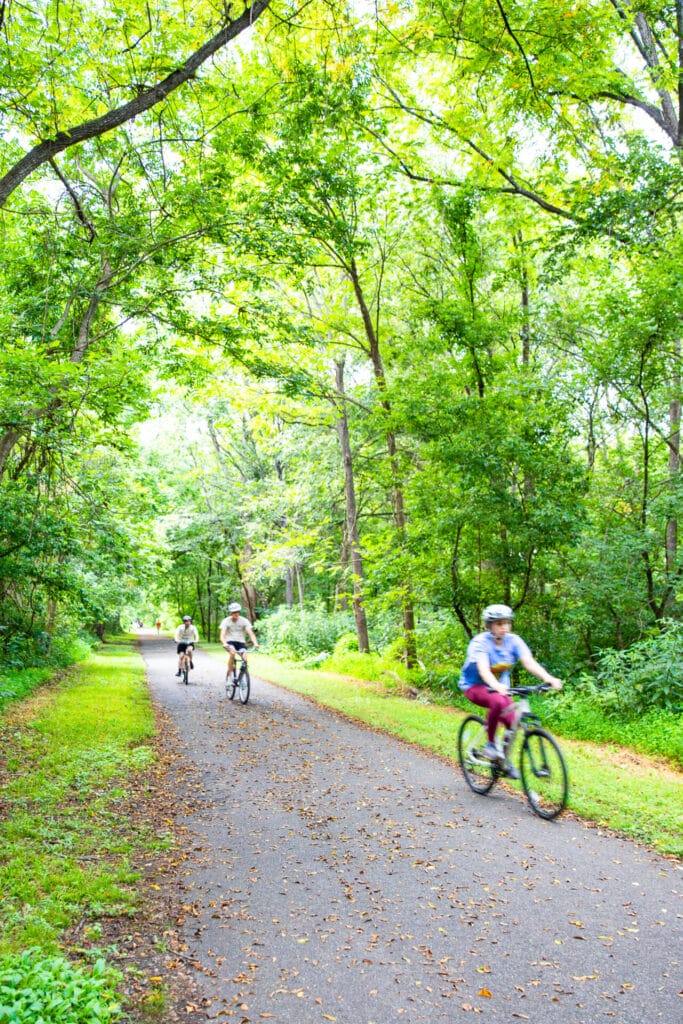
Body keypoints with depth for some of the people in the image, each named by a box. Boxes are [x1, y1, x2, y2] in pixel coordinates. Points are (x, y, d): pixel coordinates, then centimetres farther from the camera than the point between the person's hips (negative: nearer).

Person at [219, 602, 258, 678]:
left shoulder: (244, 621, -5)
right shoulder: (226, 621, -7)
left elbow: (251, 633, -14)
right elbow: (222, 635, -18)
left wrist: (255, 643, -33)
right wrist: (224, 643, -40)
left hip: (241, 642, 1)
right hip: (230, 642, -1)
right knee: (232, 653, -34)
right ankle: (229, 675, -23)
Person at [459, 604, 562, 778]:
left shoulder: (514, 641, -12)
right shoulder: (480, 642, -24)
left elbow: (529, 662, -25)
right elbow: (483, 669, -39)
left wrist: (548, 678, -43)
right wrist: (496, 686, -59)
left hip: (500, 687, 5)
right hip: (475, 686, -5)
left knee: (513, 723, -11)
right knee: (498, 701, -36)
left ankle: (504, 759, 18)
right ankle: (490, 744, -15)